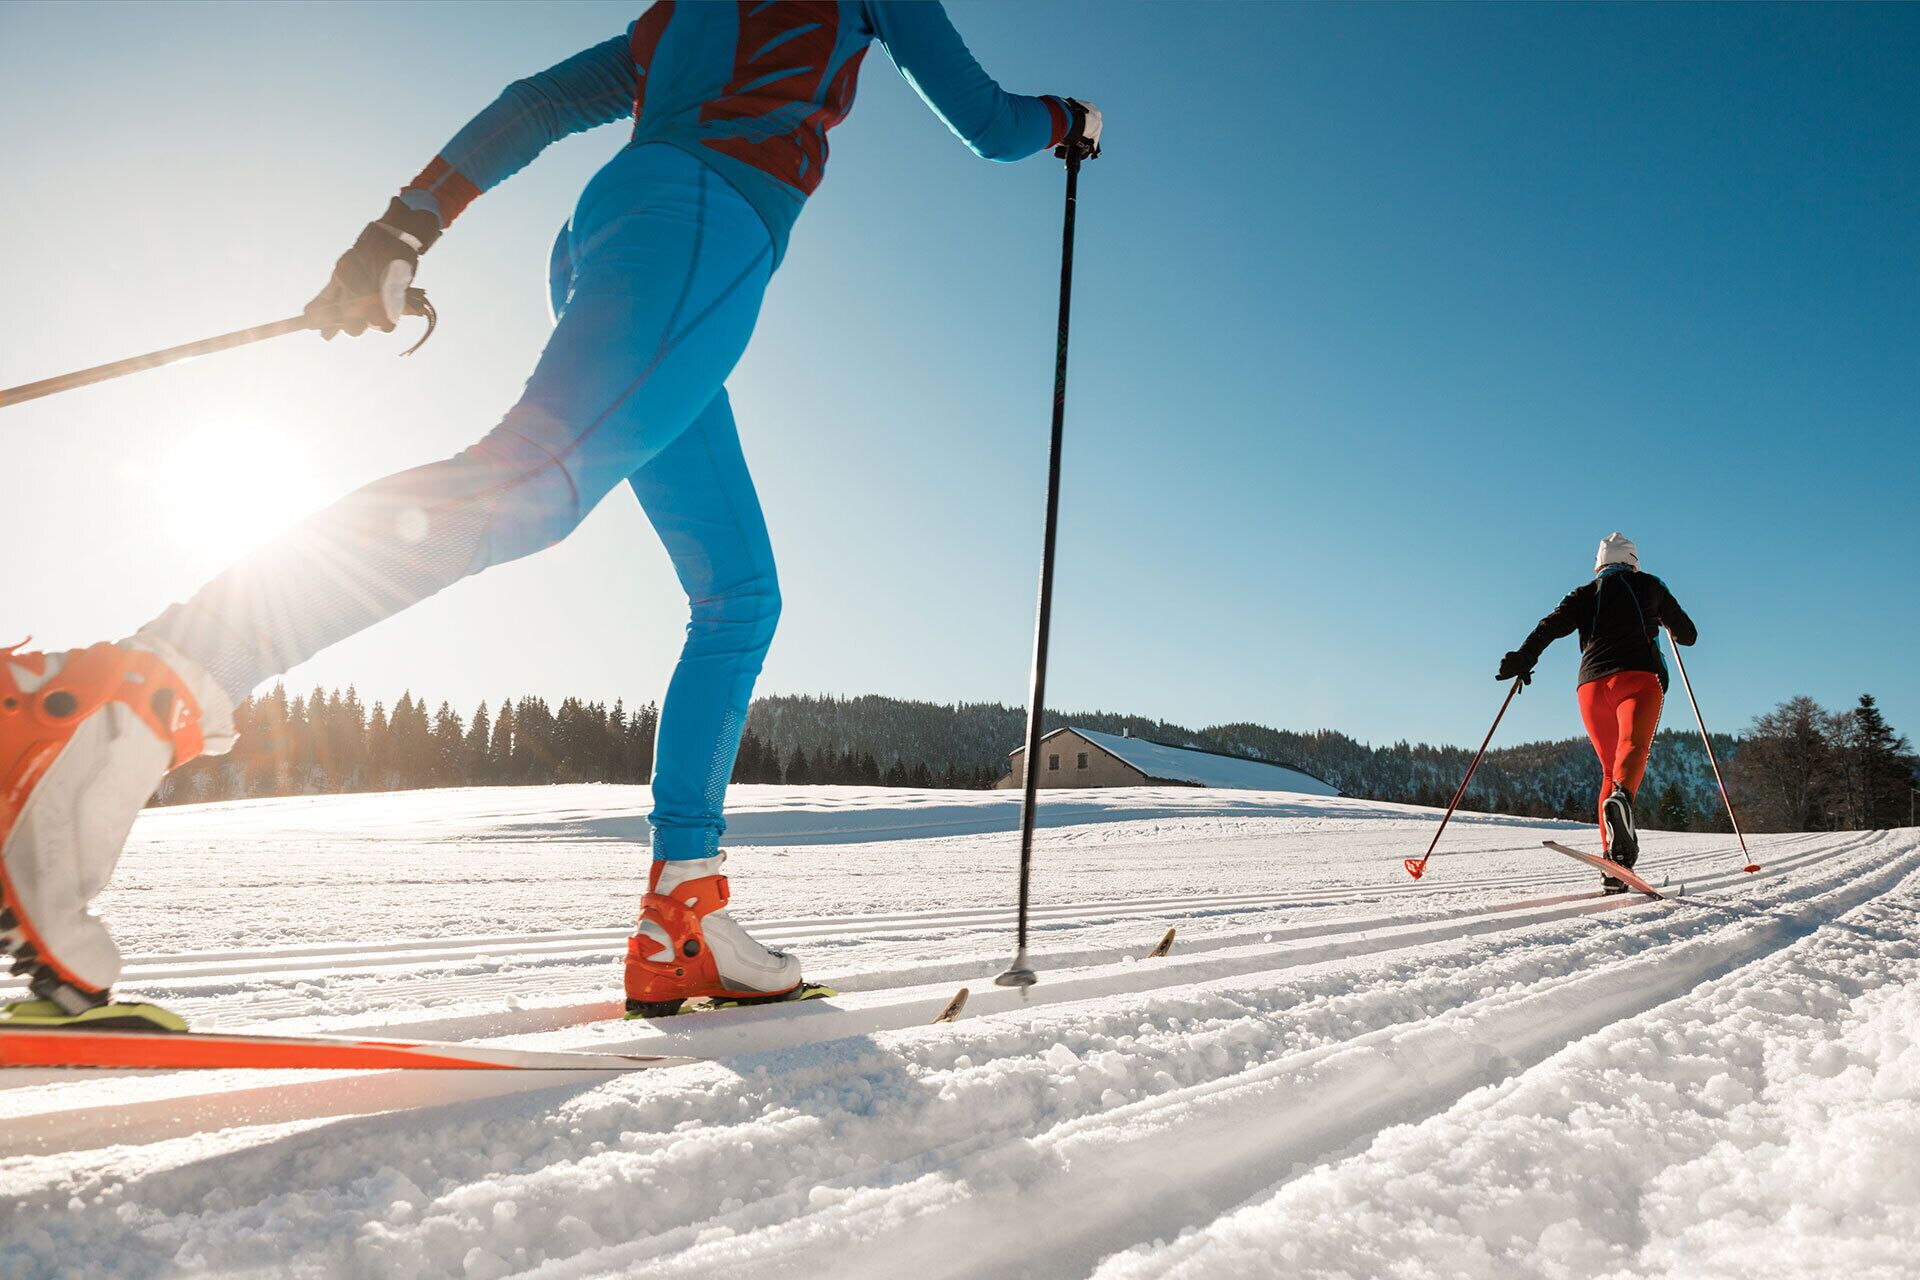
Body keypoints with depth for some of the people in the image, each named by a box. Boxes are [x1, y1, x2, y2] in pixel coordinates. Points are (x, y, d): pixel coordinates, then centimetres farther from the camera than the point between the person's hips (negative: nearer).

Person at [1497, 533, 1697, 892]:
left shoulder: (1585, 593, 23)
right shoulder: (1649, 585, 22)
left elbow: (1551, 626, 3)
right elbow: (1688, 635, 31)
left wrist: (1523, 658, -4)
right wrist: (1663, 619, 50)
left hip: (1592, 682, 3)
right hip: (1638, 676, -2)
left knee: (1609, 770, 11)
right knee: (1633, 745, -25)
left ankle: (1614, 862, -2)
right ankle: (1621, 798, -60)